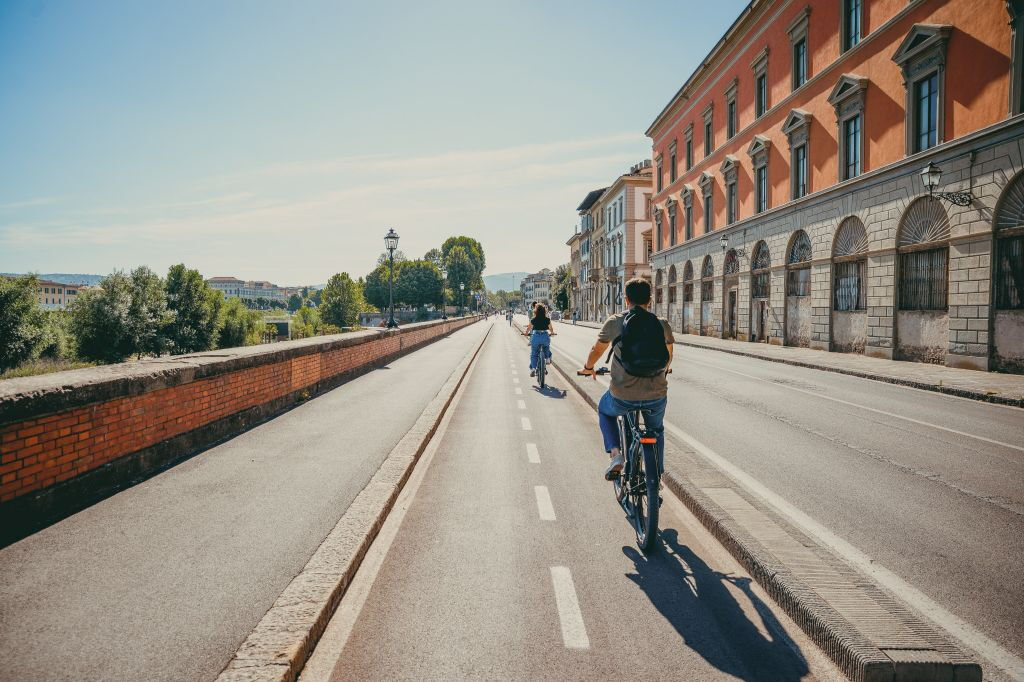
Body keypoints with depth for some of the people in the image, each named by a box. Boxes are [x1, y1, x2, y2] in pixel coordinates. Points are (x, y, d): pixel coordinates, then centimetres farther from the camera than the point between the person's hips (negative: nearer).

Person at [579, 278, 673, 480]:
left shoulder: (614, 322, -3)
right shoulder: (662, 324, 3)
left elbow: (596, 350, 13)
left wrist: (588, 369, 35)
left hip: (622, 397, -2)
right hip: (656, 397, 2)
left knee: (604, 411, 32)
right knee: (656, 430, 33)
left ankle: (614, 454, 13)